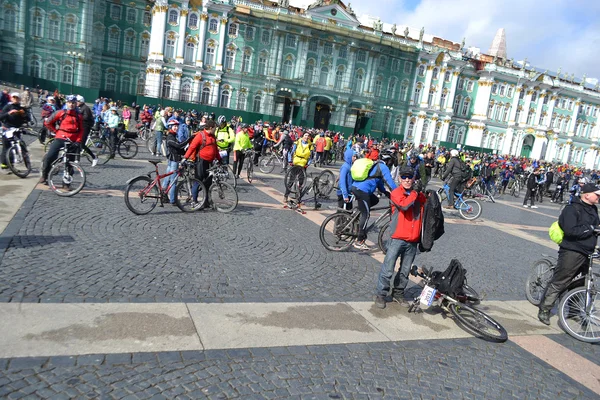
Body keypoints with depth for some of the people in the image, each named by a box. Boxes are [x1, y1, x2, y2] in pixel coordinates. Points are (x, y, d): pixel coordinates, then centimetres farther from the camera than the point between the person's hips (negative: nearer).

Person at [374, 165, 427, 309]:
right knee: (388, 269, -2)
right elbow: (404, 205, -23)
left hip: (413, 240, 5)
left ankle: (398, 293, 30)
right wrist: (415, 192, -15)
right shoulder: (396, 193, -5)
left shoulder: (420, 194, 11)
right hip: (398, 238, -5)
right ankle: (380, 294, 10)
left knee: (405, 271, 15)